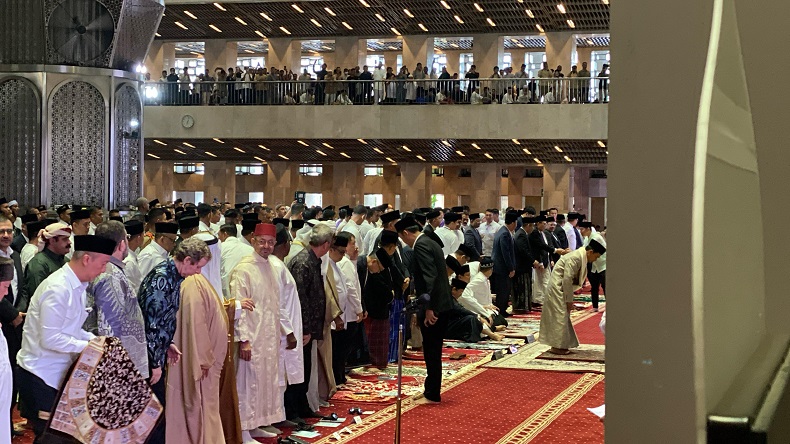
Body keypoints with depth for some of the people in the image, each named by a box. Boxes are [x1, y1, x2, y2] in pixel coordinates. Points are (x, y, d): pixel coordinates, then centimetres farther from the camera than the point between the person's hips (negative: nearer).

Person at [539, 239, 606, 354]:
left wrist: (569, 299, 8)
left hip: (561, 288, 10)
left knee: (563, 317, 13)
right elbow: (567, 280, -23)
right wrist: (569, 300, -17)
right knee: (560, 317, -7)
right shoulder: (575, 258, -22)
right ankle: (557, 346, -1)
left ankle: (561, 345, 19)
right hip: (557, 288, -10)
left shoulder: (582, 258, 8)